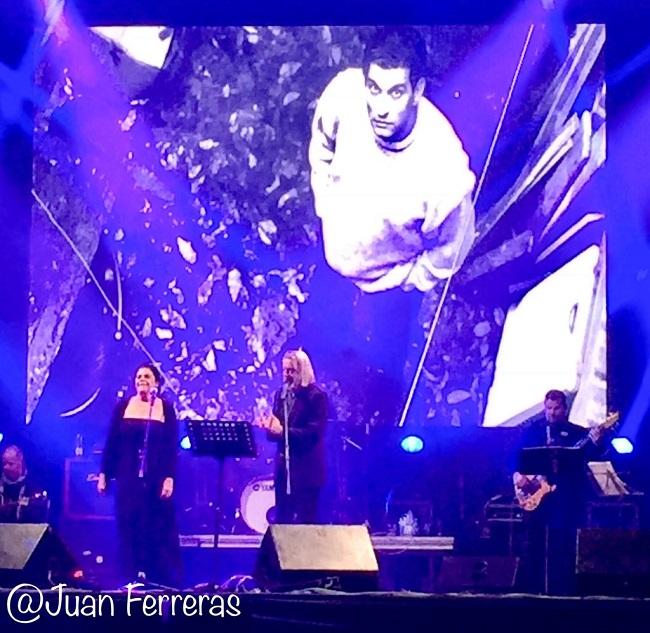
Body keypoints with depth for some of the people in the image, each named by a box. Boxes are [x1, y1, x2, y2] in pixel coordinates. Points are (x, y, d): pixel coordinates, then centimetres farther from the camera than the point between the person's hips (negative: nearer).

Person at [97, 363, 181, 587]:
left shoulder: (165, 408, 2)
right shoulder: (123, 406, 5)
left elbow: (172, 446, -2)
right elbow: (111, 443, 6)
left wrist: (170, 478, -11)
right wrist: (104, 474, 1)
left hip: (156, 479, -1)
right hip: (128, 478, 1)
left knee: (160, 531, -1)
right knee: (129, 530, 1)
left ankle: (166, 584, 2)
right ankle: (131, 581, 6)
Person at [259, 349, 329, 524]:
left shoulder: (317, 396, -9)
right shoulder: (280, 394, 12)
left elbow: (315, 432, -17)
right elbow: (275, 430, 12)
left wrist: (283, 431, -24)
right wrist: (270, 427, -12)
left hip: (307, 468, -6)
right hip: (284, 465, 7)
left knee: (305, 520, -5)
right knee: (281, 519, 6)